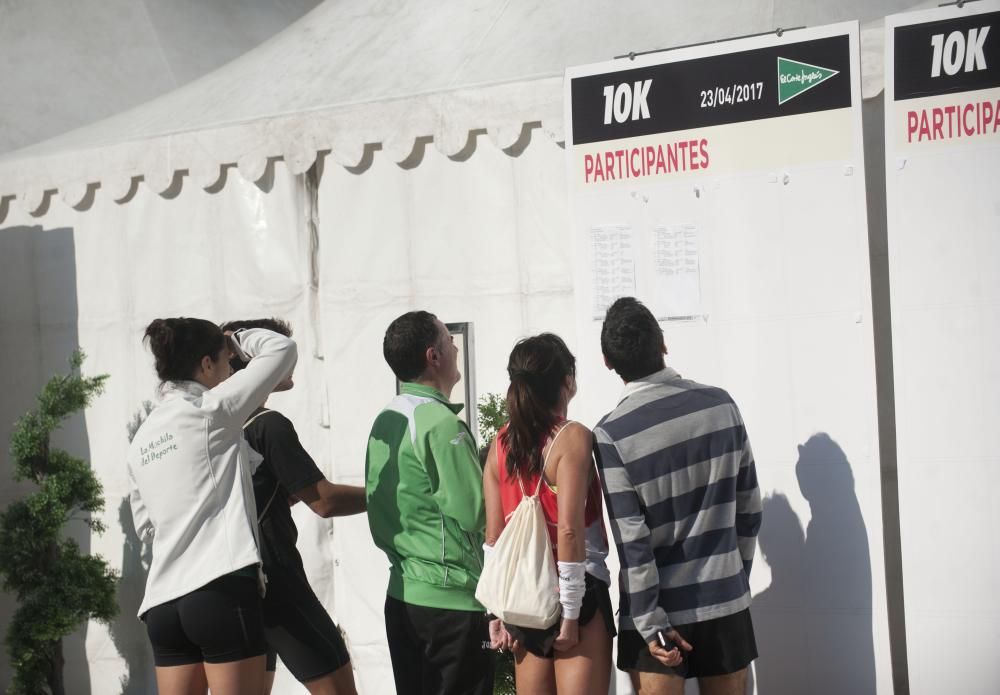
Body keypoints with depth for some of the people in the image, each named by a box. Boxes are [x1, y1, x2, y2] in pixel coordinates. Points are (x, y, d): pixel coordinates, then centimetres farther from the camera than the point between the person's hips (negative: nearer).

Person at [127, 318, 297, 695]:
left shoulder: (141, 441, 16)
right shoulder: (209, 411, -4)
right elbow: (282, 349, 0)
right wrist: (236, 339, 17)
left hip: (164, 601, 7)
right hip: (221, 591, -7)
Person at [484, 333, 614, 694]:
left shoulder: (501, 443, 7)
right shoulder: (572, 437, -10)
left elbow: (493, 536, 8)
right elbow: (569, 529, -18)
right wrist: (571, 612, -15)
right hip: (575, 592, -6)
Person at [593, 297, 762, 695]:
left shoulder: (612, 434, -12)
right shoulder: (721, 405, -1)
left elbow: (632, 541, -14)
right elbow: (749, 510, 5)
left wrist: (650, 624, -10)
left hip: (661, 609, -3)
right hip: (725, 600, 3)